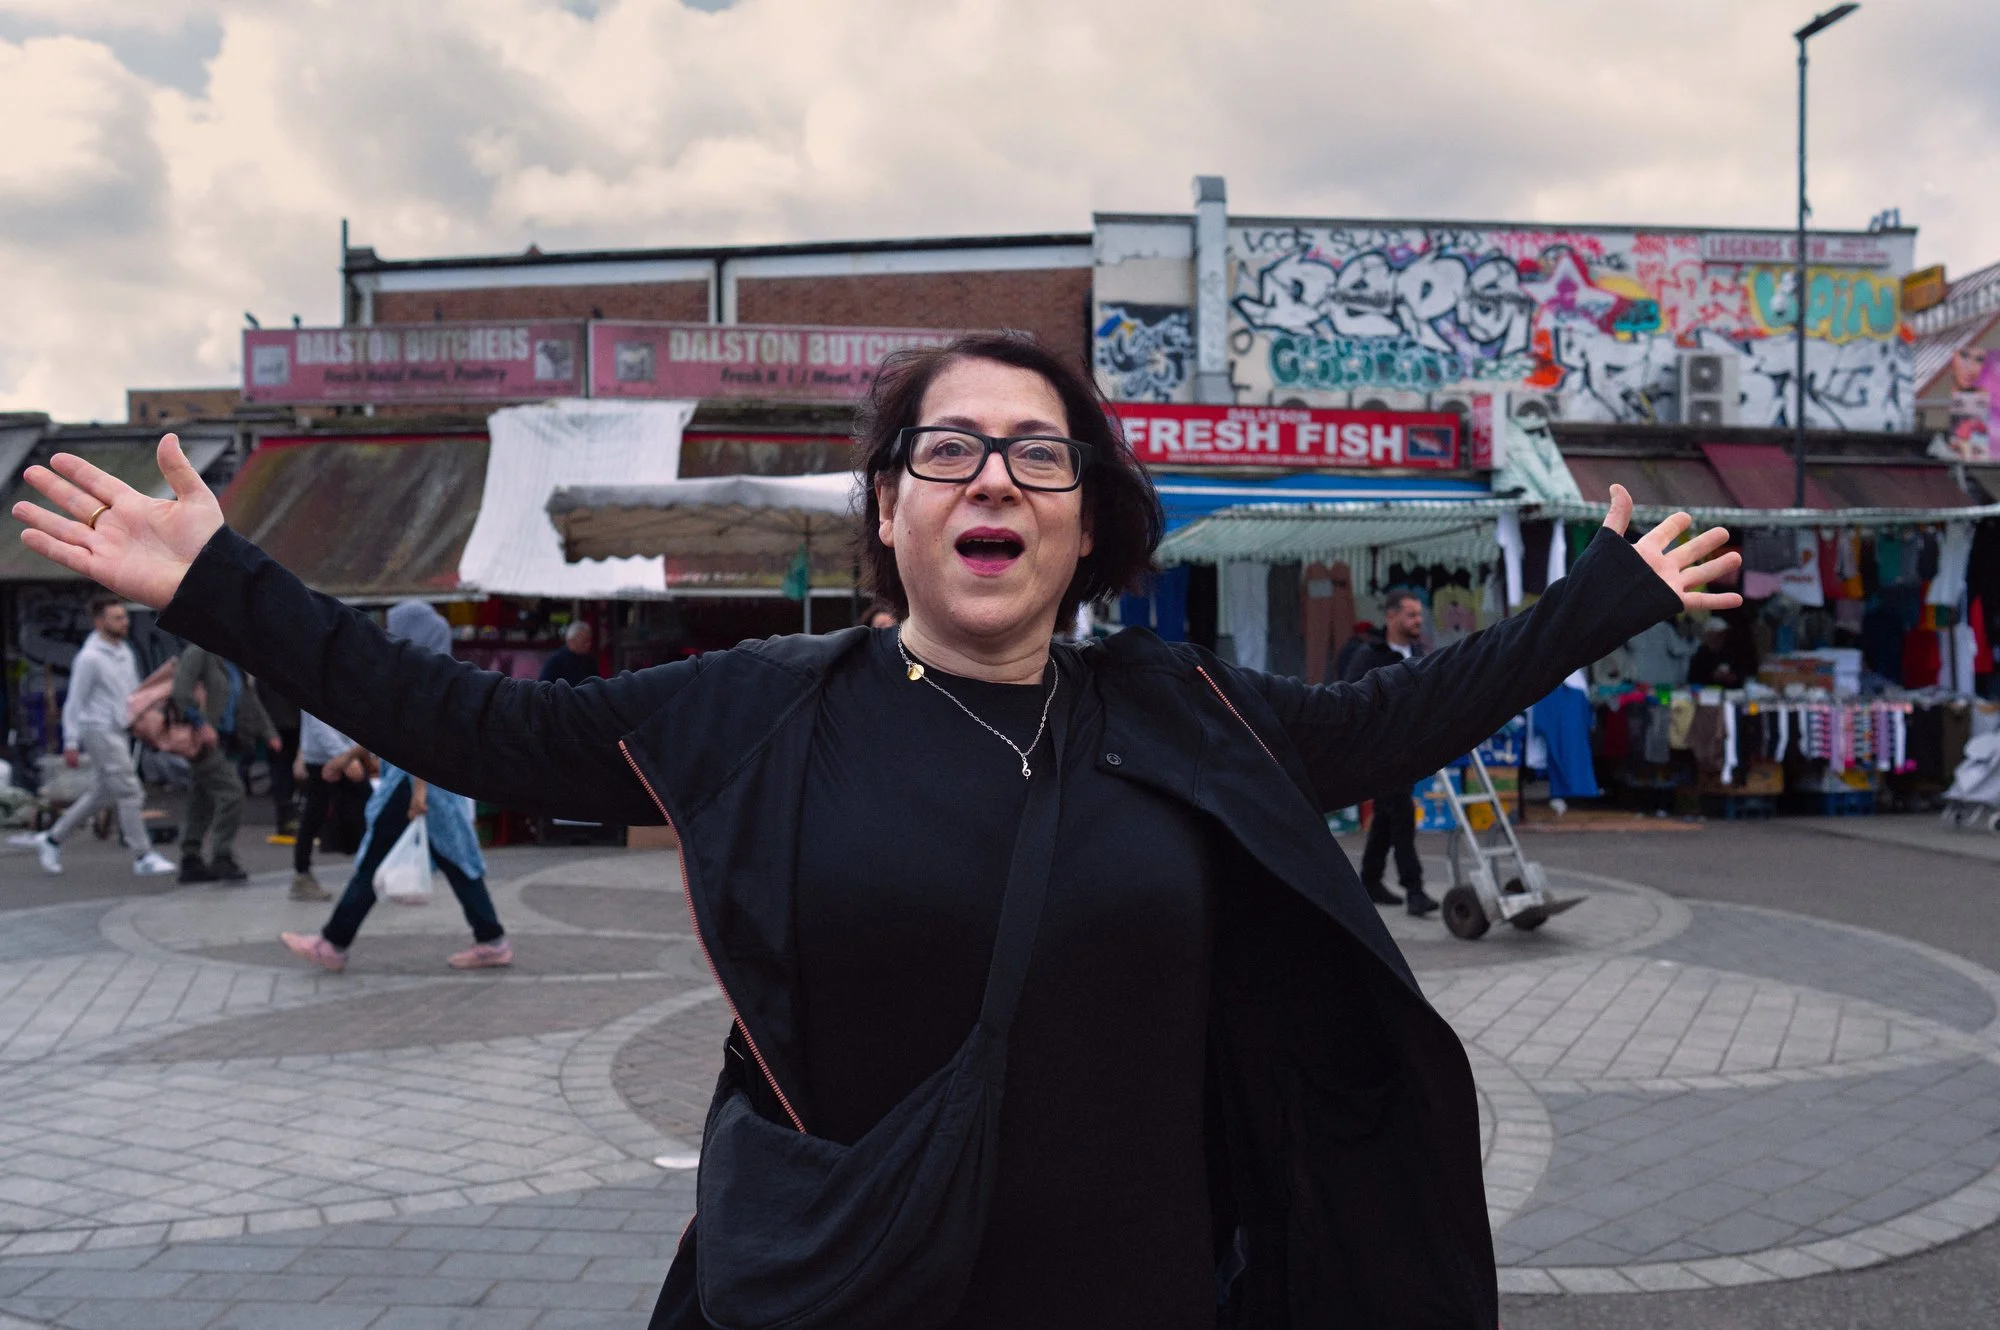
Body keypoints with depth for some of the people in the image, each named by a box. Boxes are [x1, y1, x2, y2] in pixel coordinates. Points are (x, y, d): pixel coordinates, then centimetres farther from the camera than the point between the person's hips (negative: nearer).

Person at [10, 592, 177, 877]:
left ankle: (51, 840, 27)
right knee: (130, 793, -9)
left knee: (100, 794, 15)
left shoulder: (124, 651, 12)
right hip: (100, 732, -9)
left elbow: (133, 691, 21)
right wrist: (71, 743, -12)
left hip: (119, 731, 9)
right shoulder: (90, 657, -13)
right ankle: (143, 857, -4)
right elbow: (74, 702, -12)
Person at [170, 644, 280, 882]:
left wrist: (269, 734, 9)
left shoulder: (234, 664, 16)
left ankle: (190, 862, 17)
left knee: (202, 801, 11)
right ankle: (221, 858, -8)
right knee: (231, 792, -14)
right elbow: (181, 691, -20)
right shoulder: (199, 654, -9)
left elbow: (249, 700, 18)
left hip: (222, 741, 9)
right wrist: (202, 725, -26)